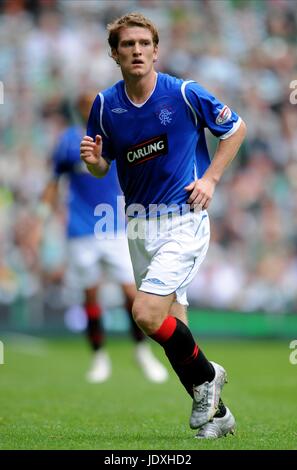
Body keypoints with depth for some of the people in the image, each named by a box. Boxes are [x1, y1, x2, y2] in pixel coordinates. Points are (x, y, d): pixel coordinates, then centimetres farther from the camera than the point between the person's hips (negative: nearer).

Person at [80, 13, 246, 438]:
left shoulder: (185, 94, -9)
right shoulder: (105, 105, 1)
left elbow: (236, 128, 5)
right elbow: (102, 167, 11)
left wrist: (210, 179, -4)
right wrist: (93, 160, -12)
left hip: (184, 217, -5)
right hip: (140, 223, 5)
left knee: (147, 314, -19)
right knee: (172, 326, 7)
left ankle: (206, 375, 6)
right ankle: (215, 413, 21)